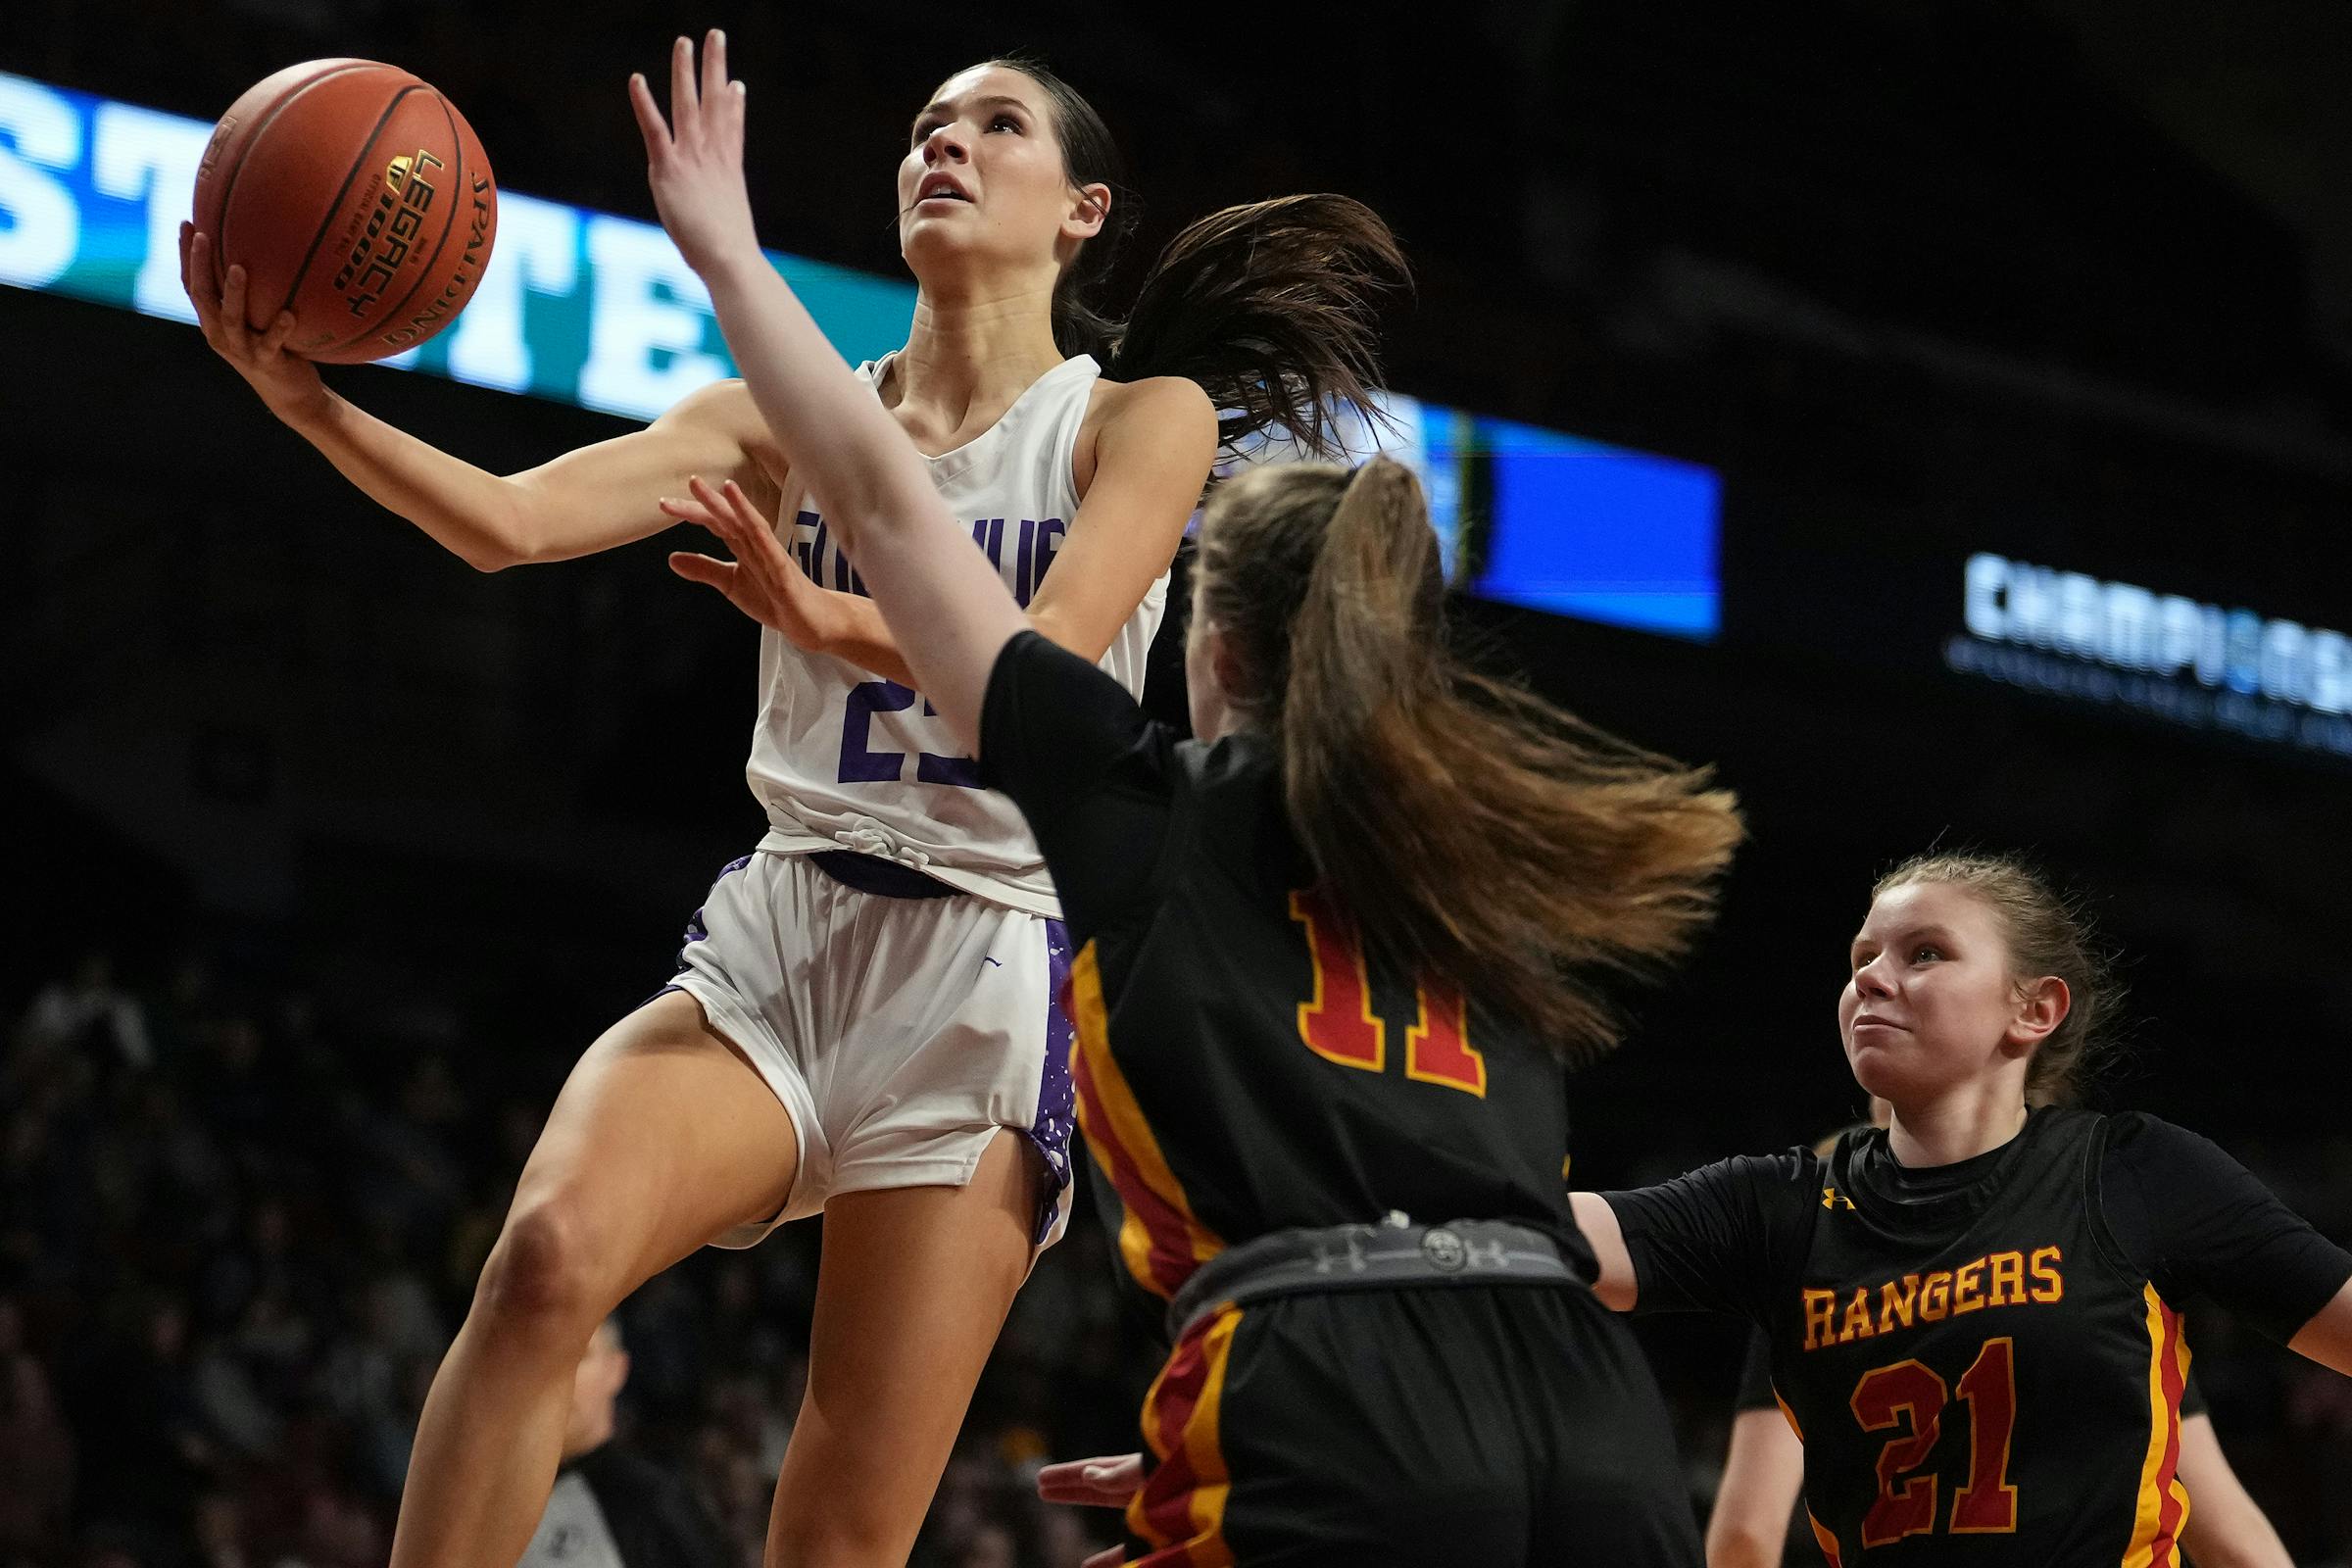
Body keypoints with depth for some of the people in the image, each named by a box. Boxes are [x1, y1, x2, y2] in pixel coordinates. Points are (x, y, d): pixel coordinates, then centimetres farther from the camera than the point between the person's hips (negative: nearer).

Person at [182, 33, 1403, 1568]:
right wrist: (309, 401, -17)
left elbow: (1049, 661, -13)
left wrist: (828, 618, -29)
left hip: (985, 979, -2)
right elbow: (509, 519, 0)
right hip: (773, 939, 2)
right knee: (550, 1251, -29)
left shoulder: (1143, 418, 5)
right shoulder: (792, 420, 13)